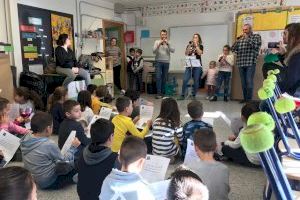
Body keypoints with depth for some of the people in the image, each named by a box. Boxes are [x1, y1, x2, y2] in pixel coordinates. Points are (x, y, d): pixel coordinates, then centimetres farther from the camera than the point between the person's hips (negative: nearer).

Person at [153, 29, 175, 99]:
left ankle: (163, 92, 15)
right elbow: (154, 51, -5)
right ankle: (159, 93, -7)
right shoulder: (157, 42, 6)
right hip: (158, 62, -2)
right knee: (158, 77, -9)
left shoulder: (168, 43, 10)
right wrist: (159, 44, -16)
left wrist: (168, 43, -15)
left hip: (166, 62, 2)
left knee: (164, 78, 5)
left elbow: (173, 51, -5)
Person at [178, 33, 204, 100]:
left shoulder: (200, 46, 7)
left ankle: (194, 95, 13)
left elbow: (199, 53, -12)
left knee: (196, 81, 1)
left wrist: (196, 45, -9)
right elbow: (186, 53, -3)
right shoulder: (189, 46, 12)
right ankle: (182, 95, 0)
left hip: (197, 65, -1)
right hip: (189, 65, 2)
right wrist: (190, 45, -9)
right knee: (185, 80, -7)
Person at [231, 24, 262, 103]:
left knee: (249, 82, -11)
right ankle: (245, 98, 15)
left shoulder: (256, 36, 7)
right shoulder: (240, 39, 17)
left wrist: (247, 38, -7)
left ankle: (249, 99, -4)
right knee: (243, 82, 7)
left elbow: (256, 45, -13)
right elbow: (233, 49, 11)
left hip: (251, 63, -4)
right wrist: (238, 40, -1)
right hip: (241, 63, 5)